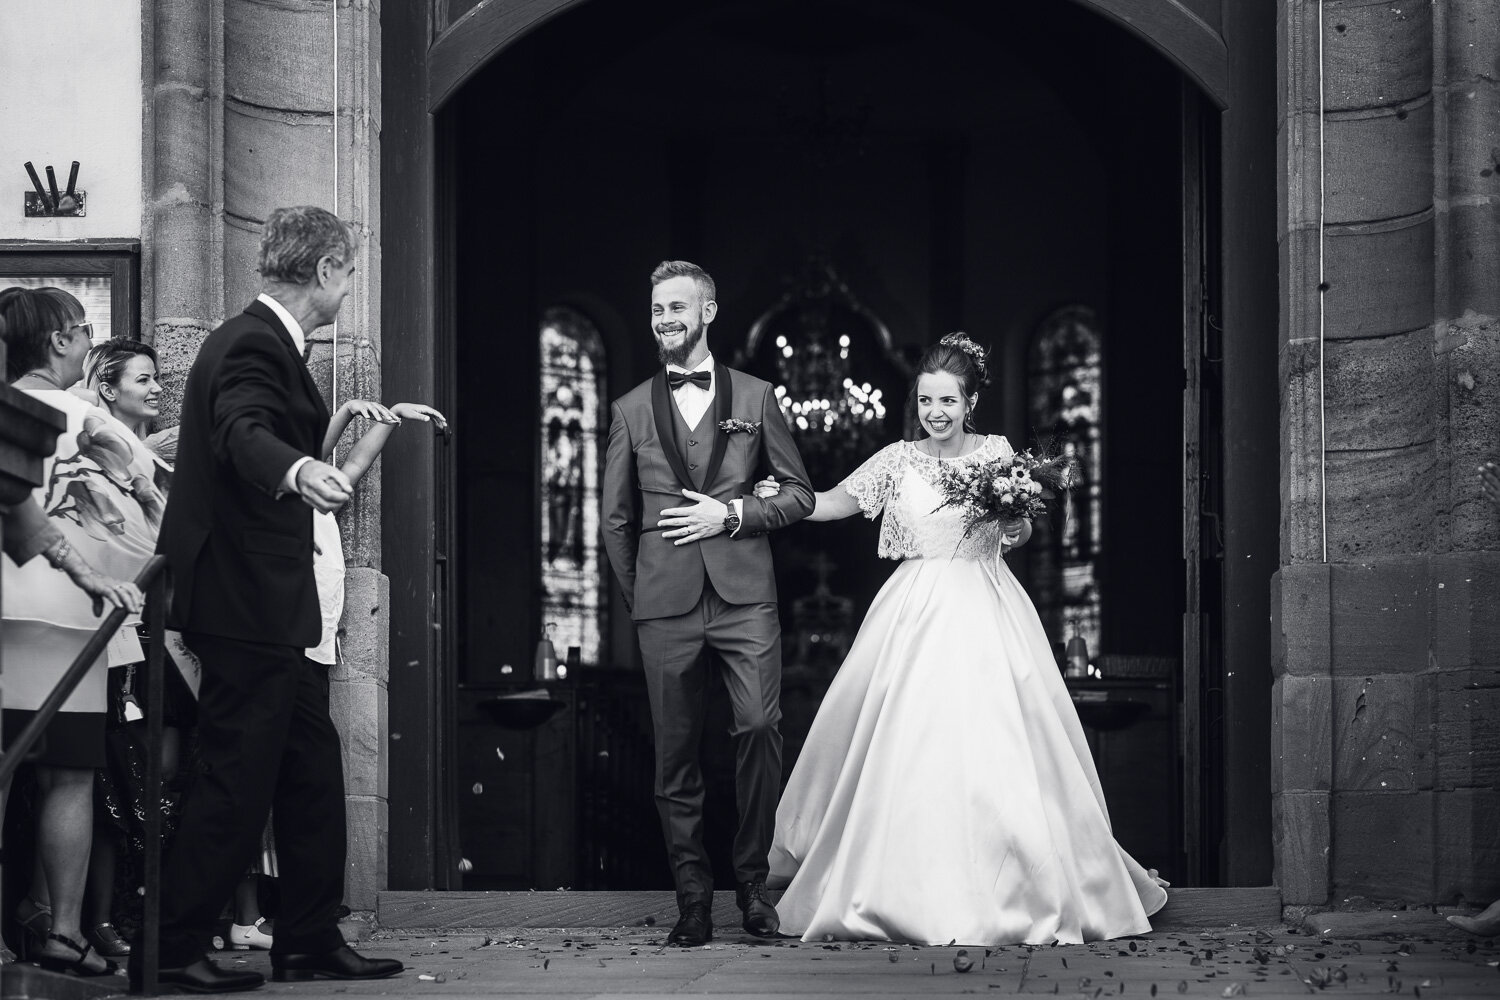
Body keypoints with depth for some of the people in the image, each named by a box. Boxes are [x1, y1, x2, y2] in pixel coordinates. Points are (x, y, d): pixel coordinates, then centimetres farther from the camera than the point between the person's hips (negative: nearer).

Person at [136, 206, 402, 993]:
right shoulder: (254, 345, -17)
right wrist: (298, 470, -57)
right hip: (245, 608, -11)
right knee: (236, 782, -6)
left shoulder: (259, 340, 16)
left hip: (266, 609, 11)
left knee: (311, 769, 14)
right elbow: (242, 434, -37)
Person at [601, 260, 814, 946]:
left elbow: (799, 494, 11)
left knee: (760, 727, -15)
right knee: (676, 753, 1)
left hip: (744, 595, -1)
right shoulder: (631, 410, 13)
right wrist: (637, 596, 13)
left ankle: (751, 877, 1)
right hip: (665, 603, 1)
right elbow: (616, 518, 17)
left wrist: (731, 514, -4)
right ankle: (693, 899, 8)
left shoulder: (755, 398, 11)